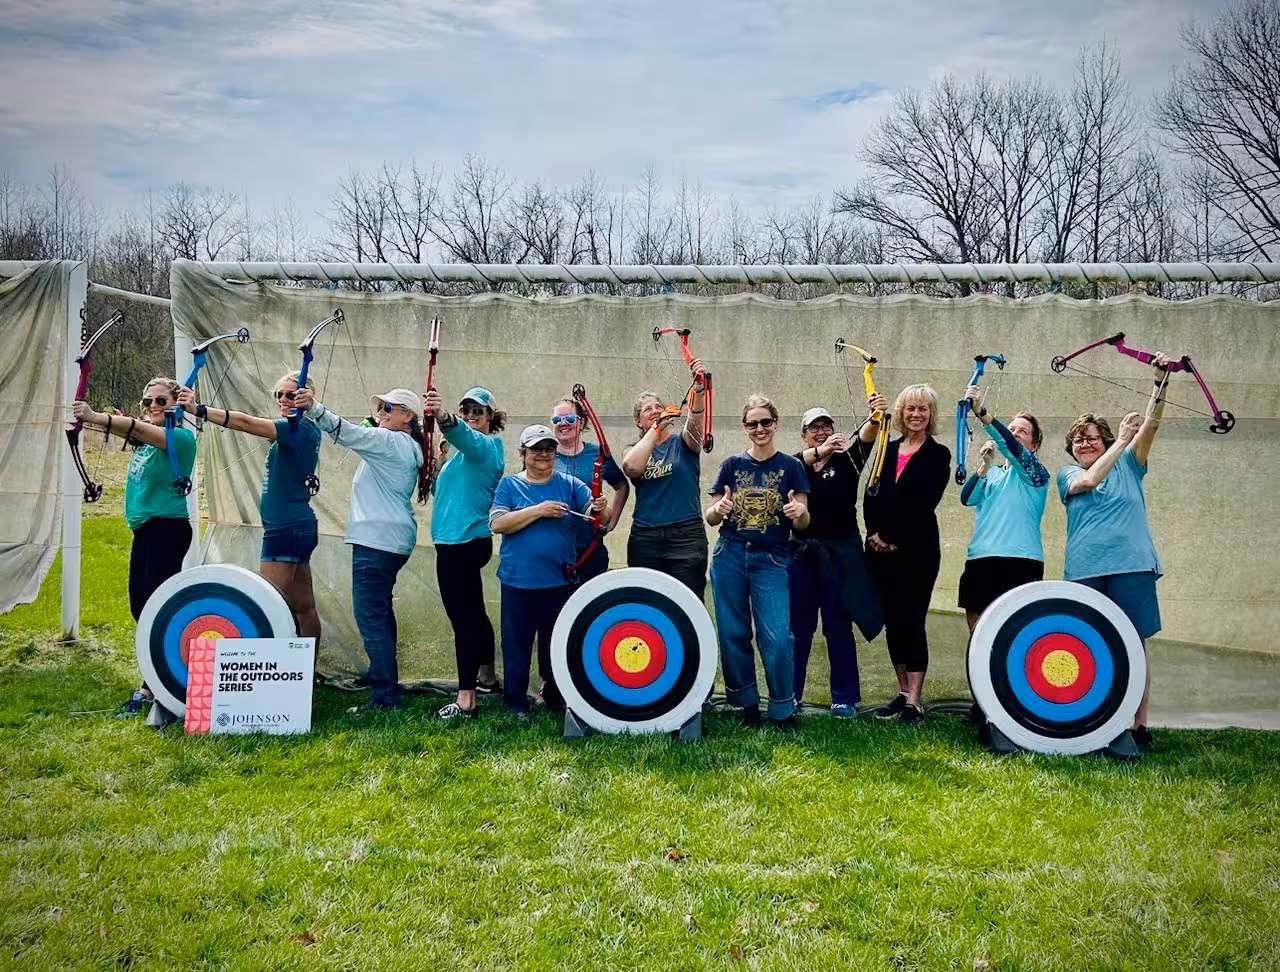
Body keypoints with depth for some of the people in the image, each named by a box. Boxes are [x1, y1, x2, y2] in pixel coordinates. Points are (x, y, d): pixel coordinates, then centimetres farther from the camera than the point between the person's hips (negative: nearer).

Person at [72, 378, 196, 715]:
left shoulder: (181, 436, -12)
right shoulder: (144, 434, 15)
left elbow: (139, 429, -26)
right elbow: (129, 428, -2)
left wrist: (98, 418, -37)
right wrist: (91, 417, -20)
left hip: (168, 529, -9)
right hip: (145, 529, 9)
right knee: (140, 604, 12)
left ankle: (150, 688, -2)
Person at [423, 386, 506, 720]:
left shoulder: (484, 445, -9)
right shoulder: (464, 451, 19)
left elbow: (464, 434, -34)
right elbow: (444, 490, 22)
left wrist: (443, 417, -54)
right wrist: (437, 465, 3)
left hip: (462, 541, -10)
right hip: (464, 541, 10)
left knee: (463, 617, -11)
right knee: (473, 612, 21)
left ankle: (465, 698, -11)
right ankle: (486, 678, 35)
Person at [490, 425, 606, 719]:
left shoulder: (569, 484, 5)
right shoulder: (510, 485, 2)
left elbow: (593, 513, -5)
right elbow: (497, 523, -11)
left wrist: (599, 509, -29)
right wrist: (537, 510, -18)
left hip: (559, 580, 2)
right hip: (518, 581, -1)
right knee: (517, 642, 4)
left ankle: (555, 696, 26)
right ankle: (516, 702, 15)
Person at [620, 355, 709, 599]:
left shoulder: (683, 443, 7)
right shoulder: (634, 450, 12)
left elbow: (695, 420, -16)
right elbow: (631, 467, -12)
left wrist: (699, 388, -35)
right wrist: (657, 427, -14)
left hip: (686, 535, -2)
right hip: (645, 539, 2)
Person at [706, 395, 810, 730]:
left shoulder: (790, 466, 3)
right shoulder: (732, 465, 7)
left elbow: (803, 522, 1)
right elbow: (711, 517, 9)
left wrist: (799, 512, -22)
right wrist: (719, 508, -14)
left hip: (771, 560, -2)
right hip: (729, 556, 2)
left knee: (777, 637, -10)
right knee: (733, 634, 6)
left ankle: (783, 711, 4)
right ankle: (747, 704, 21)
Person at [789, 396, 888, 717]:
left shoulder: (846, 459, 3)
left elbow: (864, 438, -18)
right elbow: (801, 462, -18)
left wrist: (876, 418, -39)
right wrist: (820, 451, -39)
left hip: (841, 552, -2)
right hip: (801, 551, 2)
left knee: (839, 625, 1)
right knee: (797, 625, 7)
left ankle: (844, 697, 9)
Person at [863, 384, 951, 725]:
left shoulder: (937, 455, -1)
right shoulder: (888, 450, 14)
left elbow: (923, 503, -11)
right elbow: (871, 496, 7)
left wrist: (893, 538, -13)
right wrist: (874, 533, -8)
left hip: (917, 550, -5)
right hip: (882, 550, 5)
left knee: (911, 620, -7)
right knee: (892, 621, 8)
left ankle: (914, 701, -4)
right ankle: (902, 693, 19)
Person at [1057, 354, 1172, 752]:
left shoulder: (1127, 466, 15)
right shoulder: (1068, 474, 13)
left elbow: (1150, 426, 2)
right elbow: (1089, 480, -9)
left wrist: (1161, 383, -11)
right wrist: (1120, 441, -13)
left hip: (1131, 566, 0)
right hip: (1085, 571, 0)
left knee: (1134, 645, -3)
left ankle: (1139, 725, 1)